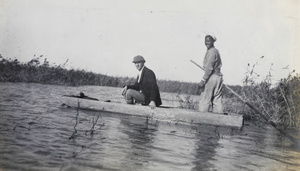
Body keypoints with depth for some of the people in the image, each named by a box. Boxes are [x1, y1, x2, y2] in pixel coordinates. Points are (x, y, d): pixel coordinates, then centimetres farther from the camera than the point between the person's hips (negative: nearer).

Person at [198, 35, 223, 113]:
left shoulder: (211, 51, -11)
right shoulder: (216, 51, 17)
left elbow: (209, 68, -18)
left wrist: (203, 80, -18)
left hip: (212, 77, -9)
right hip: (219, 76, 9)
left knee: (204, 100, -5)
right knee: (217, 100, 9)